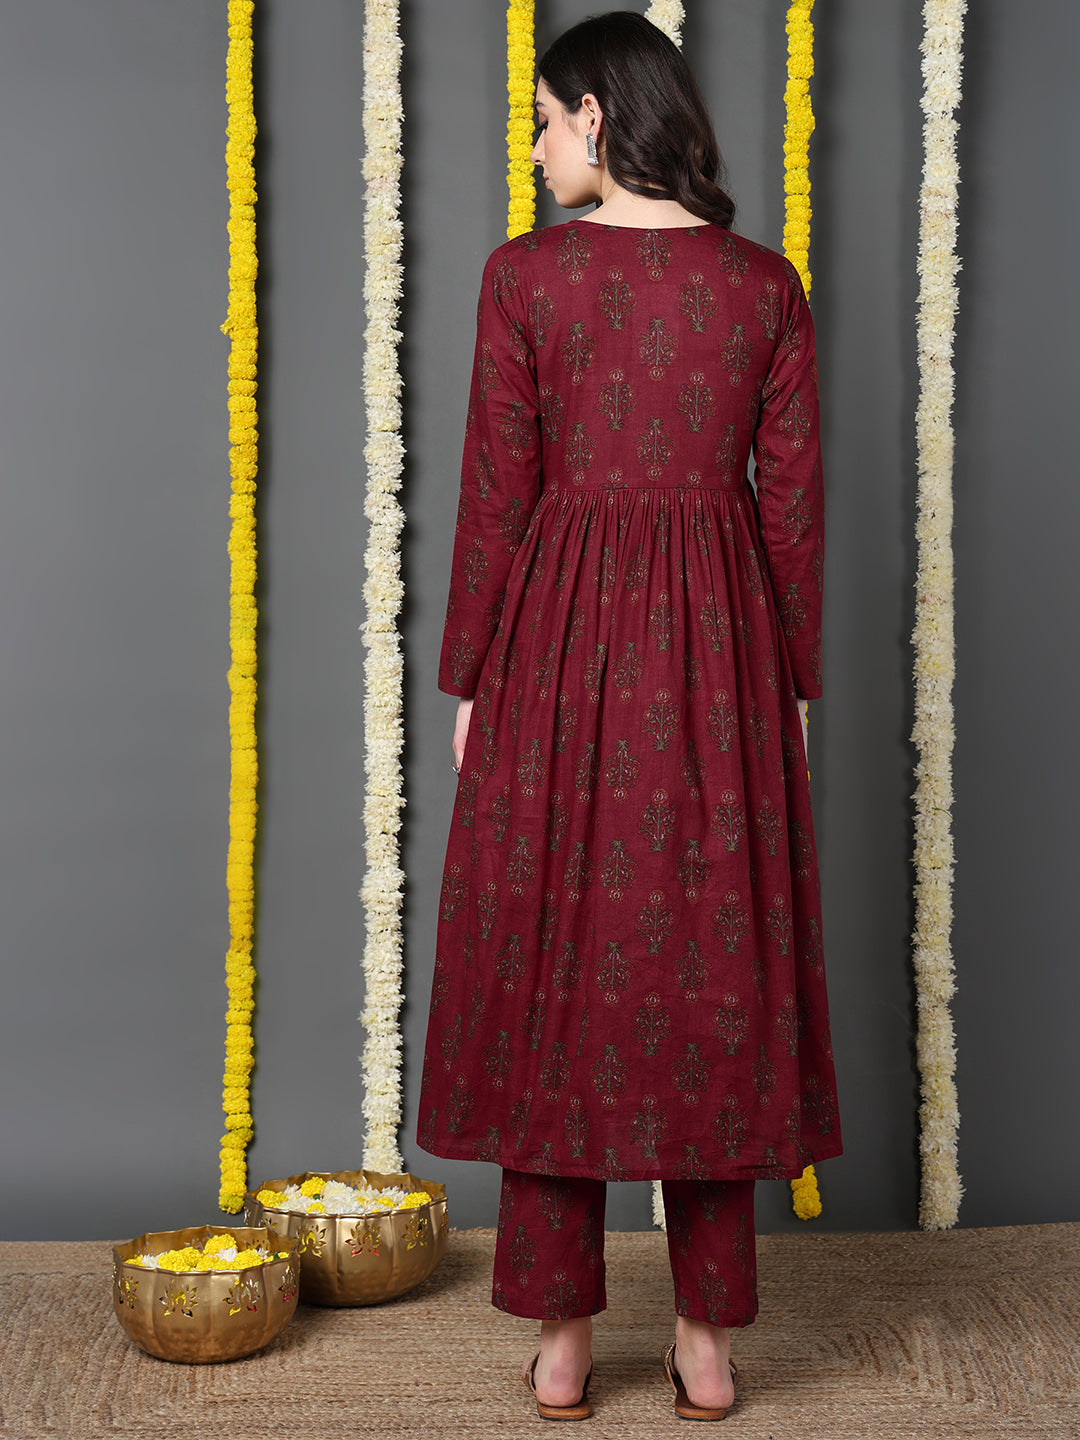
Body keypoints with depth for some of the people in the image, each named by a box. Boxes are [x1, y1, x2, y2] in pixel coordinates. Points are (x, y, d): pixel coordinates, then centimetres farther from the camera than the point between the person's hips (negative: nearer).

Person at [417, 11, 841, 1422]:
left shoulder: (526, 276, -6)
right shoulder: (766, 284, 2)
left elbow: (497, 496, -6)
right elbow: (793, 503, 2)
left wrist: (469, 679, 2)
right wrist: (791, 681, 10)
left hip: (562, 638, -2)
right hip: (719, 644, 2)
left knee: (549, 967, 7)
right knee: (713, 968, 9)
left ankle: (562, 1337, 12)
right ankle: (708, 1336, 14)